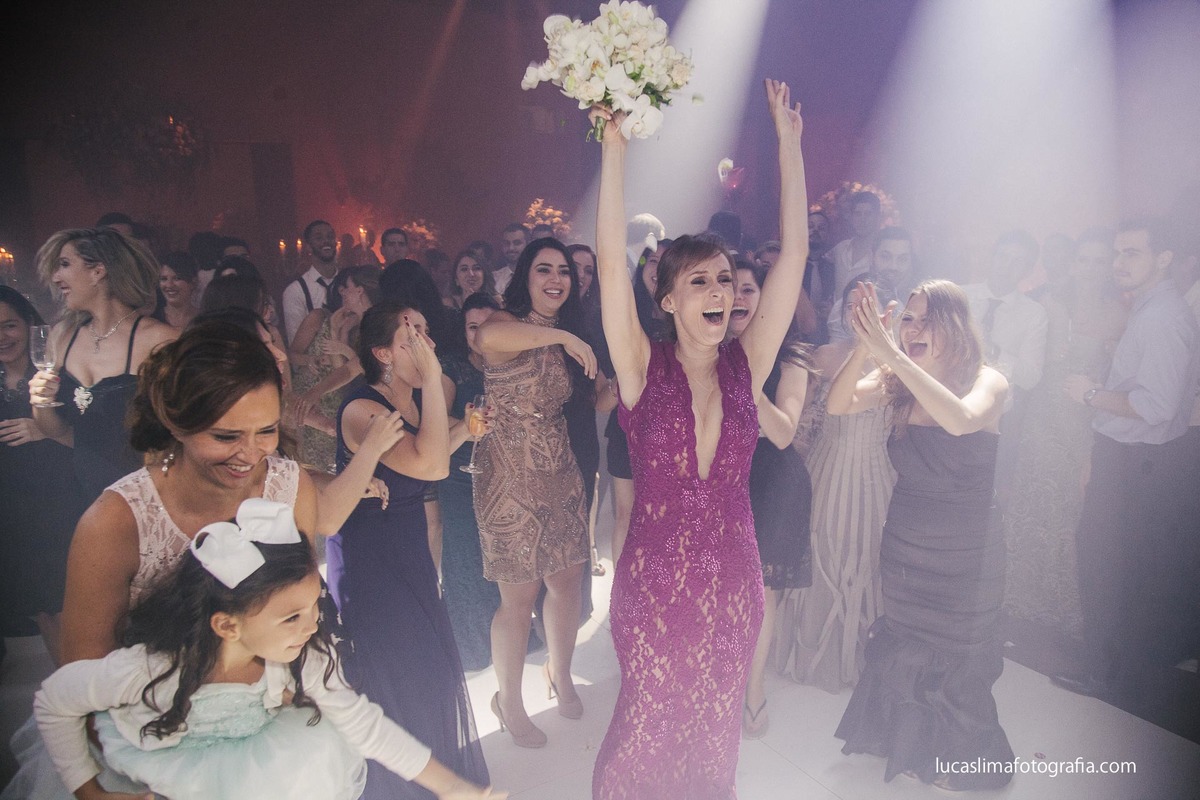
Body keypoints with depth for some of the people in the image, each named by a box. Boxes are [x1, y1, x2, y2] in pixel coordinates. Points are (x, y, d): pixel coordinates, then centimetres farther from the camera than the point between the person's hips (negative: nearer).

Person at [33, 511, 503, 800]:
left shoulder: (301, 657, -24)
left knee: (325, 747, -20)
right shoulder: (145, 671, -35)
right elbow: (52, 700, -17)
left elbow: (361, 721, -17)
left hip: (256, 761, 4)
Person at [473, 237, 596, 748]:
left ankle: (560, 675, 41)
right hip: (511, 481, -7)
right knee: (519, 596, 5)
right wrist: (563, 336, -33)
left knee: (567, 581, 15)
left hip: (561, 476, 7)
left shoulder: (565, 337, 9)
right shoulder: (507, 325, -14)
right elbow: (486, 337, -40)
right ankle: (508, 700, 28)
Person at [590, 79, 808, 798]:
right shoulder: (645, 368, -10)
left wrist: (789, 139, -6)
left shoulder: (746, 366, -4)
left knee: (716, 726, 20)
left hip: (734, 577, 2)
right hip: (655, 579, -2)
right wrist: (616, 145, -25)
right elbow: (612, 261, -21)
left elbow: (794, 250, -7)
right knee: (653, 722, 17)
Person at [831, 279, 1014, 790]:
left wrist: (891, 353, -44)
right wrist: (865, 347, -36)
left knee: (958, 658, 15)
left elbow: (961, 419, -39)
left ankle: (958, 760, 42)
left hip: (966, 554, -3)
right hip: (904, 545, 4)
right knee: (905, 648, 19)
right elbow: (838, 404, -21)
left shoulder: (988, 381, -16)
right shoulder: (897, 382, -5)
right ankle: (911, 746, 46)